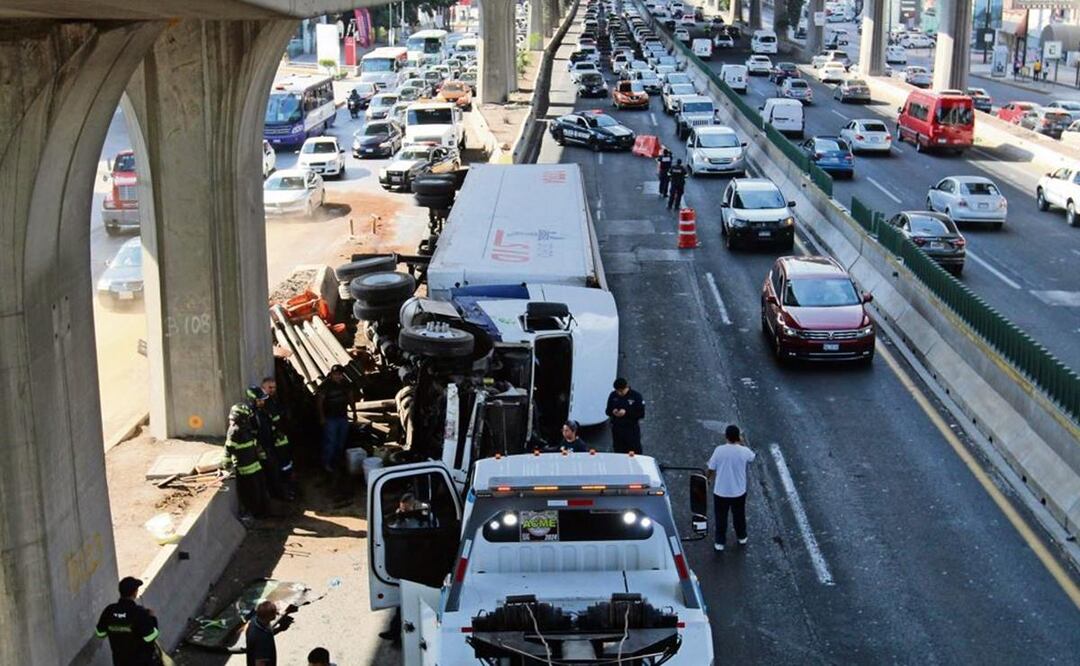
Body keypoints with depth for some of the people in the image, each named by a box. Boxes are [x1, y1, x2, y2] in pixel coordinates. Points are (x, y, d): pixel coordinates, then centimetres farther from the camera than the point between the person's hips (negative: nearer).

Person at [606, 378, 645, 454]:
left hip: (631, 430, -4)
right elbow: (607, 411, 13)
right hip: (616, 429, 4)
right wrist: (612, 412, -10)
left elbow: (641, 414, -9)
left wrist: (626, 413, -20)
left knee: (634, 454, -3)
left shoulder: (636, 396, -8)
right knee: (619, 453, 8)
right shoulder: (613, 396, 3)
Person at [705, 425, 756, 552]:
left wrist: (710, 477, 13)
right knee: (739, 515, 24)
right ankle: (742, 537, 43)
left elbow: (711, 469, -8)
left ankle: (719, 543, 26)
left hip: (721, 492, -1)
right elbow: (751, 458, 8)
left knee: (721, 517, 17)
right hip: (739, 492, 1)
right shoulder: (744, 451, -18)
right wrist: (741, 444, 6)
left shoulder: (719, 450, -20)